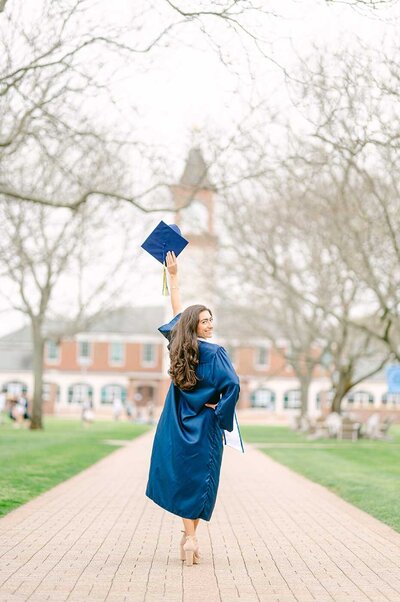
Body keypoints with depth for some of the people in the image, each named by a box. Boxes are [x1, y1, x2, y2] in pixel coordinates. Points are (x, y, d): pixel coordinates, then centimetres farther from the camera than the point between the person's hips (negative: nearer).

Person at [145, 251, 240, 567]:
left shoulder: (180, 345, 2)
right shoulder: (215, 352, -13)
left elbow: (177, 310, 15)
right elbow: (232, 385, -25)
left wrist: (173, 274, 24)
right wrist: (221, 411, -9)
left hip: (178, 425, 5)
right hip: (204, 426, -5)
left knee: (182, 475, 9)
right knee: (199, 477, 1)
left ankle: (188, 533, 8)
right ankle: (191, 536, -1)